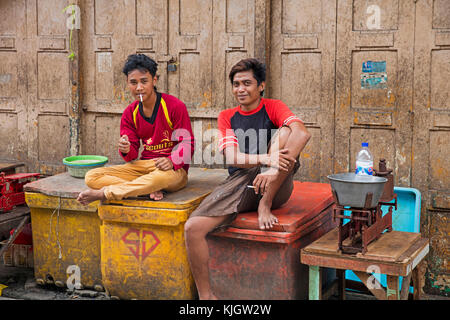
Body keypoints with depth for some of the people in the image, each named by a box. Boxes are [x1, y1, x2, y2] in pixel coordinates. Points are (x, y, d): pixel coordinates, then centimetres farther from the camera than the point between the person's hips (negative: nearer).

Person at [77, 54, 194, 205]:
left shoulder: (175, 106, -8)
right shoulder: (130, 113, 7)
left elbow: (187, 144, -7)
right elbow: (133, 156, 8)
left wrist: (171, 161, -28)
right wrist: (127, 151, -18)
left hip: (174, 170, -5)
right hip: (145, 166, 5)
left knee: (163, 176, -45)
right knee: (92, 177, -15)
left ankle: (104, 193, -27)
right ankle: (150, 190, -28)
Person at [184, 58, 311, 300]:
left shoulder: (273, 108, 7)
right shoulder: (227, 117, 14)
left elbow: (302, 133, -15)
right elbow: (231, 157, -3)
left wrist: (274, 170, -32)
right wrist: (266, 158, -25)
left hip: (275, 187, -2)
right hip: (240, 183, 2)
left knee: (284, 132, -24)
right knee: (192, 228, -20)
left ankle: (265, 205, -21)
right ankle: (205, 295, -5)